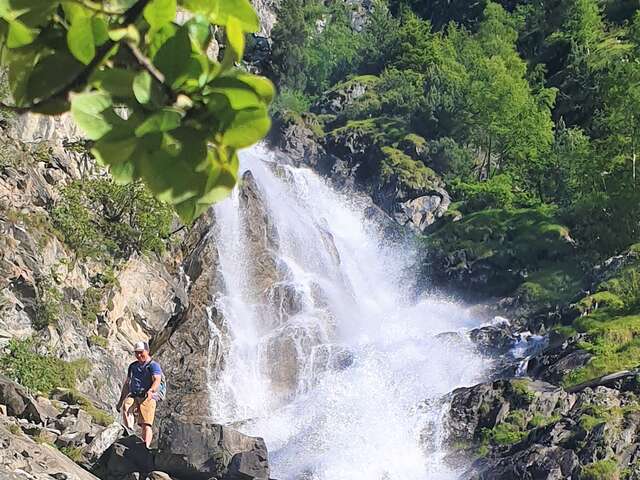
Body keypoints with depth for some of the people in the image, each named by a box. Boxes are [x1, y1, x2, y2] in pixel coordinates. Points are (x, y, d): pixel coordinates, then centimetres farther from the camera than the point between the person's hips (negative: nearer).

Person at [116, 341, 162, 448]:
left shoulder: (154, 365, 3)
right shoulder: (133, 366, 24)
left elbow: (157, 381, -13)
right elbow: (127, 384, 31)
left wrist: (151, 390, -34)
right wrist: (121, 400, 27)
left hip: (148, 397, -4)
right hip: (133, 395, 4)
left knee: (146, 424, -17)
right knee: (126, 407, -31)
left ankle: (146, 446, -25)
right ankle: (129, 432, -43)